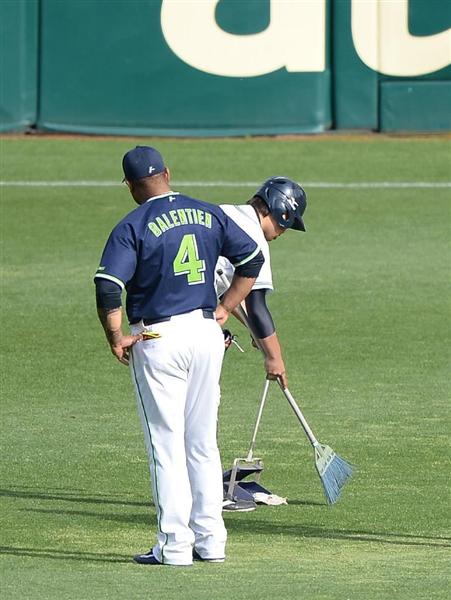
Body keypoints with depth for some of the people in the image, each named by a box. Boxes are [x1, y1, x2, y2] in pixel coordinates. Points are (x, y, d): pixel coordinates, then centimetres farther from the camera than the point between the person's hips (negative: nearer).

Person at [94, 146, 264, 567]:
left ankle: (174, 545, 0)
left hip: (157, 339, -5)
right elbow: (252, 259, 10)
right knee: (203, 443, 13)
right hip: (206, 333, 5)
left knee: (166, 445, 0)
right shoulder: (209, 215, 6)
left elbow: (108, 287, -20)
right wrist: (224, 309, 13)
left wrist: (116, 339, -9)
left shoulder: (132, 227, -9)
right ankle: (210, 540, 14)